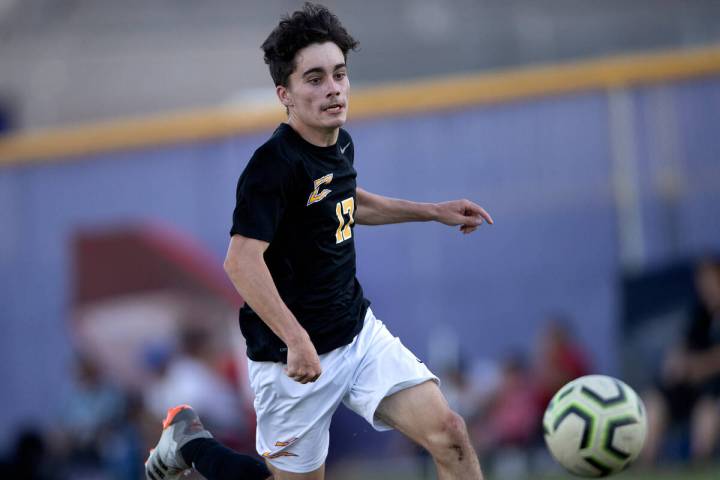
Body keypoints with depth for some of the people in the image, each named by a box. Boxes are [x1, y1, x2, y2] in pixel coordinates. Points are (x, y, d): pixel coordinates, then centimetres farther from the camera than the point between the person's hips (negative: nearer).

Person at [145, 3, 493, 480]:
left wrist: (435, 211, 26)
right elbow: (242, 261, -31)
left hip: (359, 331, 7)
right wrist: (297, 340, -35)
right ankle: (188, 438, 30)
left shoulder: (341, 143, 5)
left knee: (449, 434, -8)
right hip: (297, 359, -7)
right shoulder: (275, 164, -22)